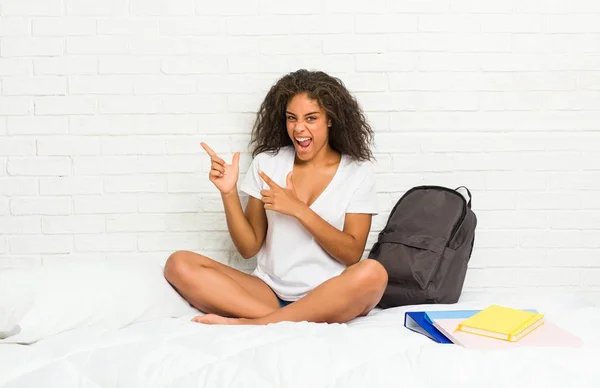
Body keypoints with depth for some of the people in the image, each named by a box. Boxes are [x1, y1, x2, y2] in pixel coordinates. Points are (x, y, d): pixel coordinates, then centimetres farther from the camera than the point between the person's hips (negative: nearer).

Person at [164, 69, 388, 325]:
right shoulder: (267, 162, 5)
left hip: (329, 298, -2)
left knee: (372, 273, -35)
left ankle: (249, 324, -26)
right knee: (179, 264, -18)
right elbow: (248, 248, 4)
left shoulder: (358, 170, 0)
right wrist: (229, 193, -11)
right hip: (268, 291, 2)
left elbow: (352, 254, -6)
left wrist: (298, 209, -16)